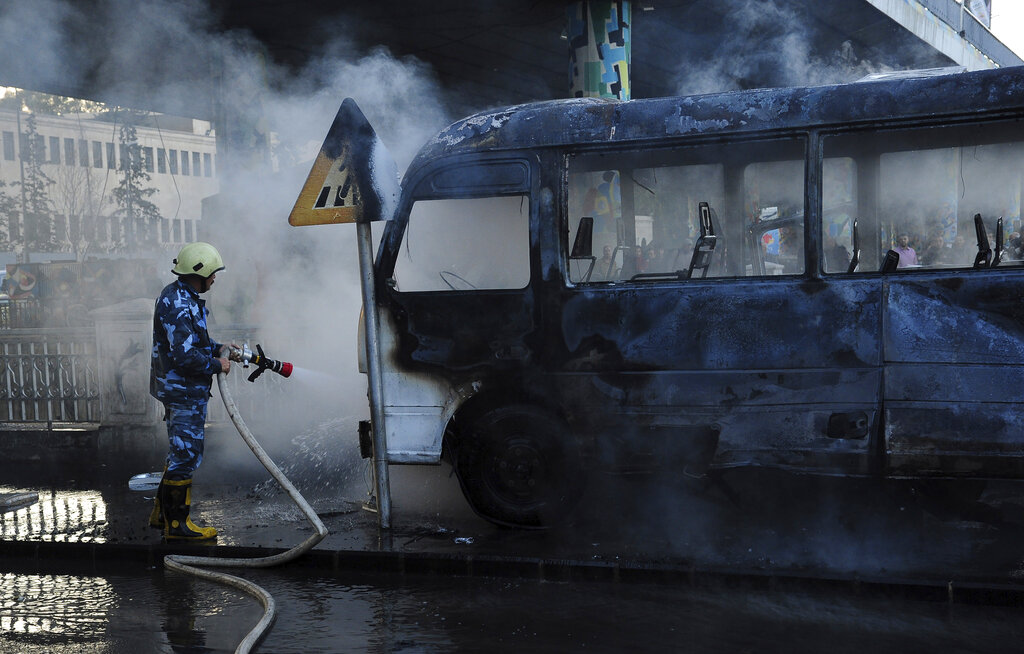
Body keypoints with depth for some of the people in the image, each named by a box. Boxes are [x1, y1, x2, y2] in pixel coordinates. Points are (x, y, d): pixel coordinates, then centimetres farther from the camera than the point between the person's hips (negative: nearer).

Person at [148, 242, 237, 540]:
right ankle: (176, 523, 5)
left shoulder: (183, 298, 13)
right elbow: (185, 355, -26)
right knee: (186, 455, -4)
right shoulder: (177, 305, -21)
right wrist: (217, 365, -14)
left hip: (182, 390, 11)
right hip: (183, 390, -11)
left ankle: (162, 513, 29)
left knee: (181, 454, 19)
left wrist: (218, 348, 12)